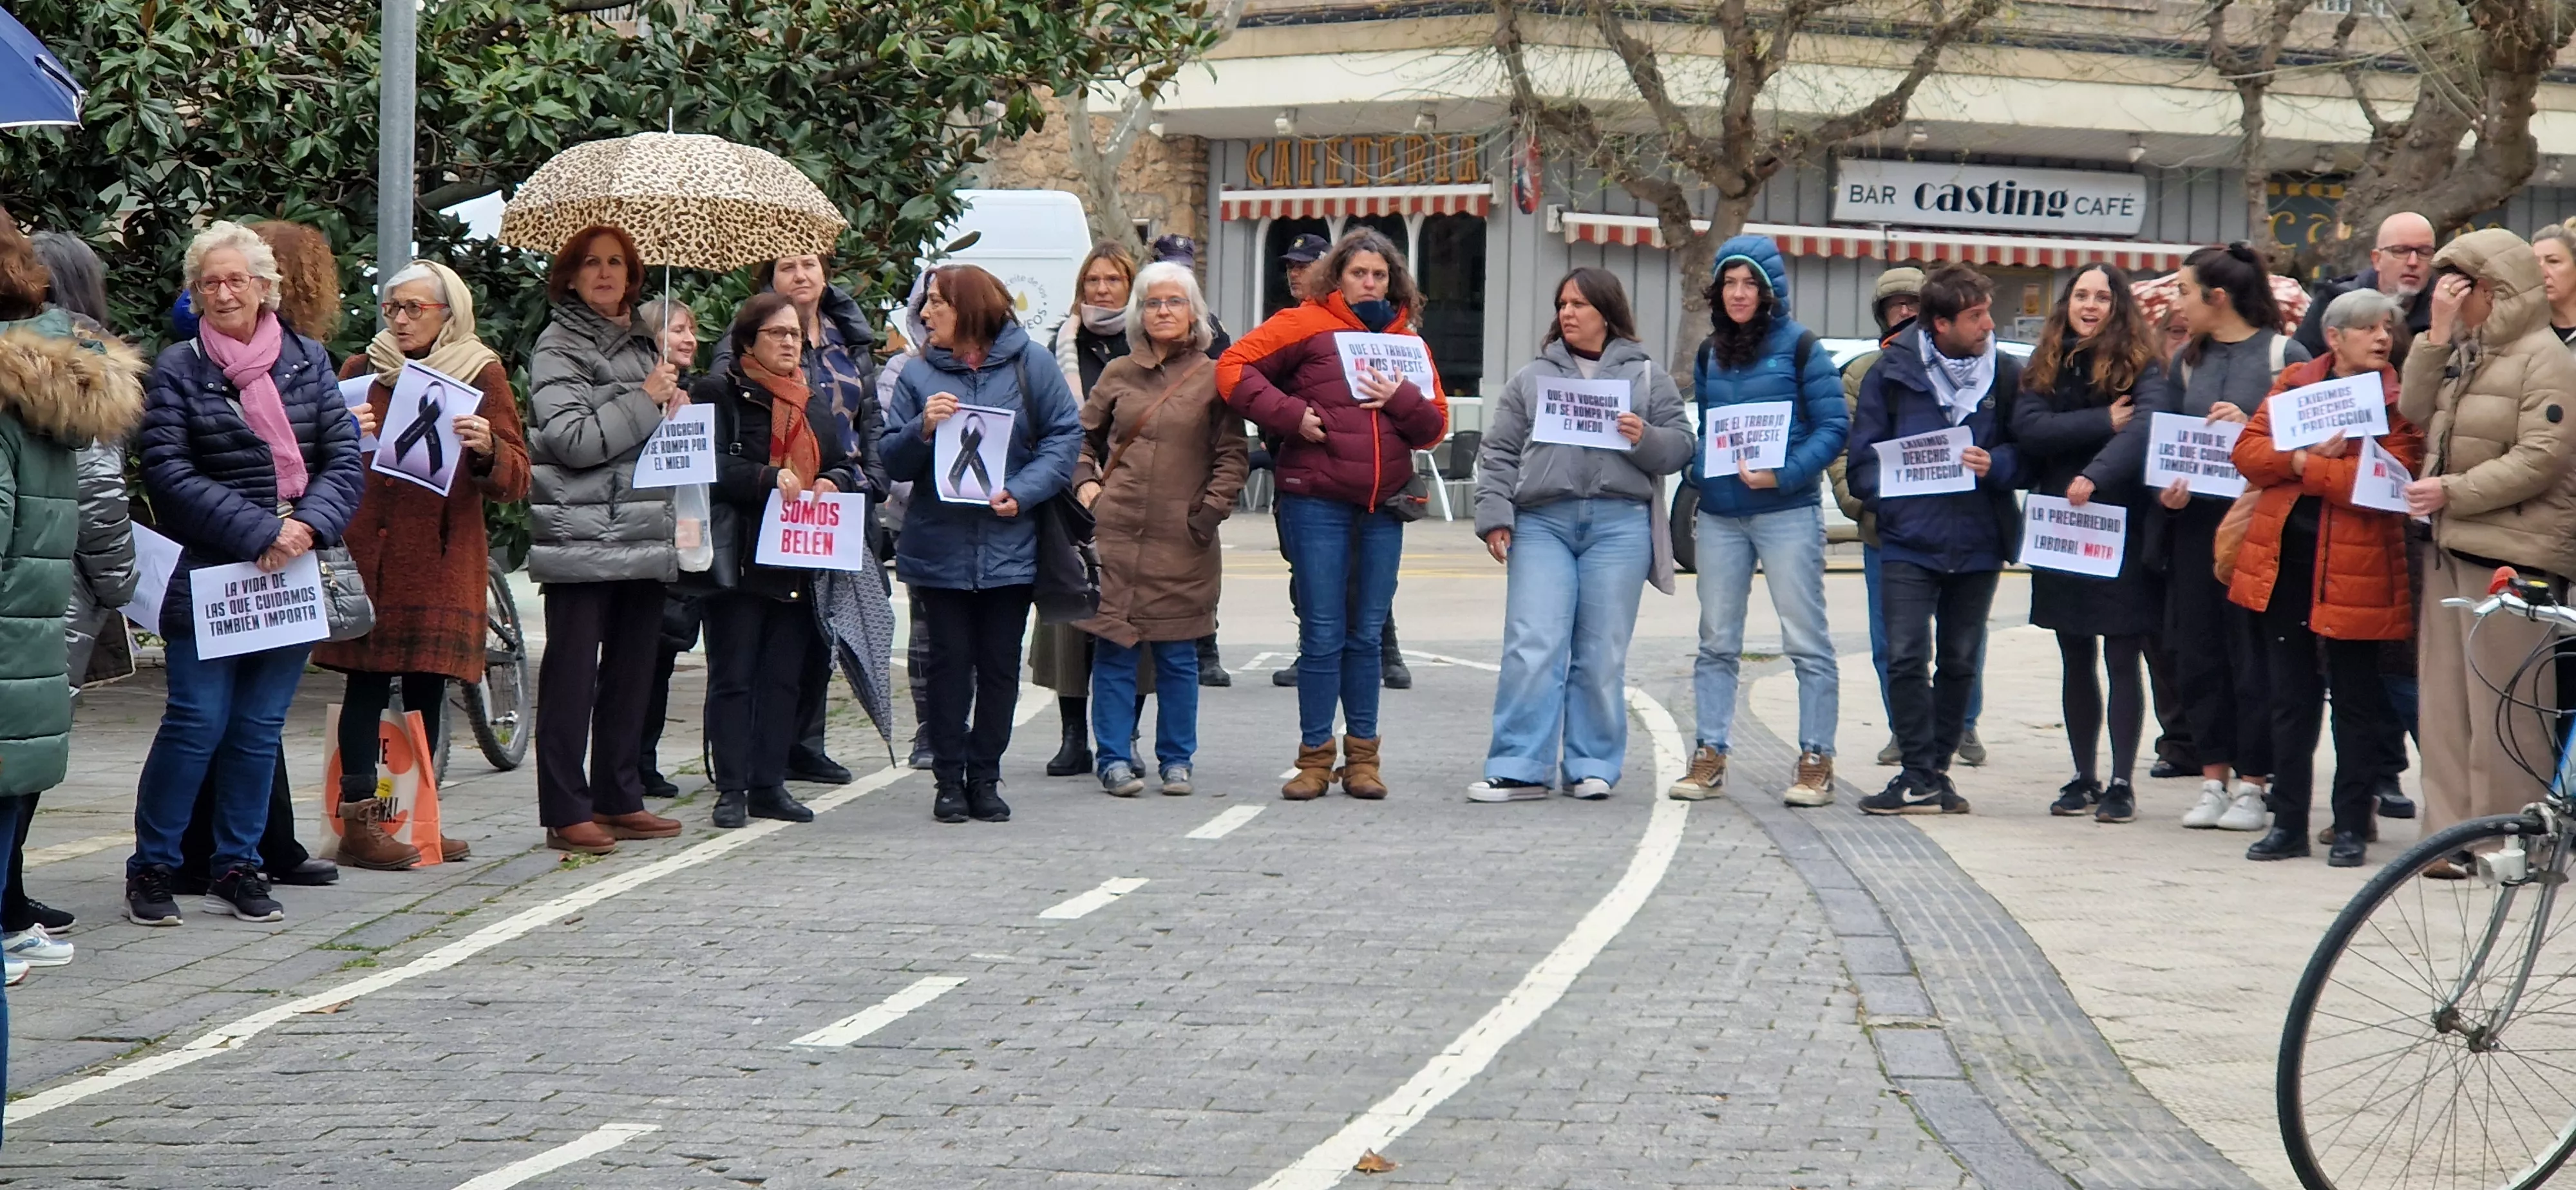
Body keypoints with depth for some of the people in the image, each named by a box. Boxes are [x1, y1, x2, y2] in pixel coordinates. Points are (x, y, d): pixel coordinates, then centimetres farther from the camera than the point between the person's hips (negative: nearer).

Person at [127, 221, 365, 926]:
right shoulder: (178, 370, -1)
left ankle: (237, 868, 17)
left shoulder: (308, 362, 9)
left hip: (294, 578, 3)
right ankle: (152, 868, 6)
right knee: (197, 723, -5)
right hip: (207, 578, -3)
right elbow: (168, 472, -9)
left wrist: (309, 528, -12)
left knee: (260, 729, 8)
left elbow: (346, 460, 6)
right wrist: (260, 533, -15)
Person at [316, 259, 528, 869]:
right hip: (368, 549, 0)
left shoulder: (483, 374, 7)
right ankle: (359, 818, -6)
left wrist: (487, 449, -20)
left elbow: (516, 479, 1)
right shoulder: (362, 370, 11)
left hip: (443, 555, 0)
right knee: (368, 679, -6)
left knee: (427, 686, 2)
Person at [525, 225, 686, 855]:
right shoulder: (560, 346, -5)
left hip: (643, 535, 8)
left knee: (632, 671, 11)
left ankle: (619, 800, 19)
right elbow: (574, 440, -17)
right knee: (572, 676, -4)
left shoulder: (641, 343, 18)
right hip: (583, 536, -7)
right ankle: (566, 813, -3)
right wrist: (645, 401, -11)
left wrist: (676, 408, 10)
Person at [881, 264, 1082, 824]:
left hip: (1010, 543, -1)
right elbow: (891, 462, 3)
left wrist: (1022, 492, -14)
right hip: (940, 543, 1)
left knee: (1000, 666, 5)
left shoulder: (1028, 362, -1)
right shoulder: (919, 374, 4)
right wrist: (922, 428, -17)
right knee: (949, 664, 3)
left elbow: (1066, 435, -3)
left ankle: (985, 778, 14)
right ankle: (949, 780, 10)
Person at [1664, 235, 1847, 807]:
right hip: (1720, 516, 5)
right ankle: (1709, 758, 11)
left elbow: (1834, 427, -7)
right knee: (1716, 642, 7)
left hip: (1787, 512, -5)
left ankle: (1816, 761, 0)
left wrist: (1783, 475, -18)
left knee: (1806, 641, -3)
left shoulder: (1799, 347, -3)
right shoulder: (1710, 354, 13)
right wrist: (1699, 476, 2)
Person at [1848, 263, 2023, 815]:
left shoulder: (2007, 375, 3)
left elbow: (2028, 453, 7)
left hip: (1977, 542, 2)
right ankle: (1920, 778, -10)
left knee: (1959, 662, 9)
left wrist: (1996, 465, -13)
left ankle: (1933, 770, 19)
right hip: (1908, 542, -2)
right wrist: (1889, 502, -12)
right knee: (1907, 659, -12)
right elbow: (1864, 455, 5)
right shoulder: (1892, 373, 0)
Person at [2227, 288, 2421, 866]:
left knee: (2355, 701, 5)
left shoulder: (2397, 400, -4)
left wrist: (2301, 465, -15)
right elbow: (2248, 451, 1)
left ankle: (2351, 826, 13)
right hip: (2284, 562, 4)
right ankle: (2288, 823, 18)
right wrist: (2308, 454, -16)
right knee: (2289, 697, 10)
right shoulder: (2295, 383, 8)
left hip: (2353, 570, -4)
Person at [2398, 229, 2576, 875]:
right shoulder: (2463, 352, 16)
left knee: (2504, 704, -6)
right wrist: (2437, 335, 1)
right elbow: (2416, 410, 7)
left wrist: (2453, 490, -17)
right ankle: (2454, 833, 14)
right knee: (2446, 698, 9)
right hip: (2452, 544, 8)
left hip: (2513, 549, -8)